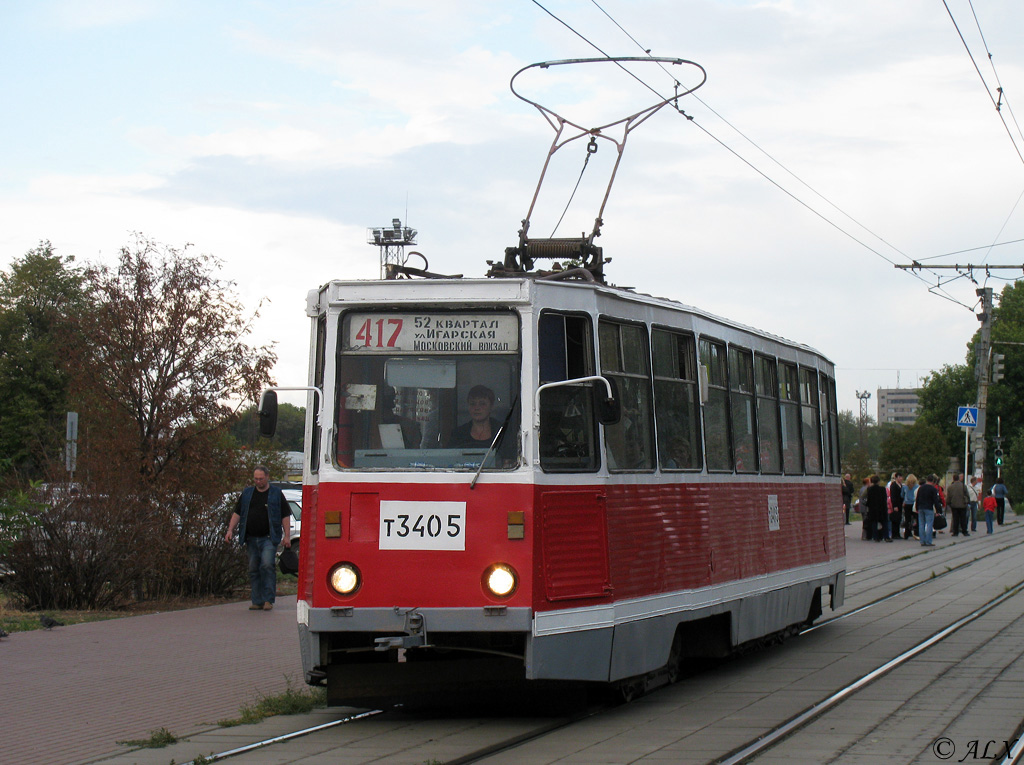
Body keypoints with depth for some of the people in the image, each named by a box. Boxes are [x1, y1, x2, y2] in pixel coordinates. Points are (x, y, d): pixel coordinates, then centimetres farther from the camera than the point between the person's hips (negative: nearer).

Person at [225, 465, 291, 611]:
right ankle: (257, 601, 8)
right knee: (253, 569, 3)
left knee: (267, 565, -19)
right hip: (251, 539, 4)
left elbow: (285, 516, 4)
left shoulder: (276, 494, 5)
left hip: (269, 538, -4)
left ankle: (268, 599, -15)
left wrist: (287, 536, -4)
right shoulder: (246, 494, 15)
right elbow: (237, 513, 17)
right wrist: (230, 530, 5)